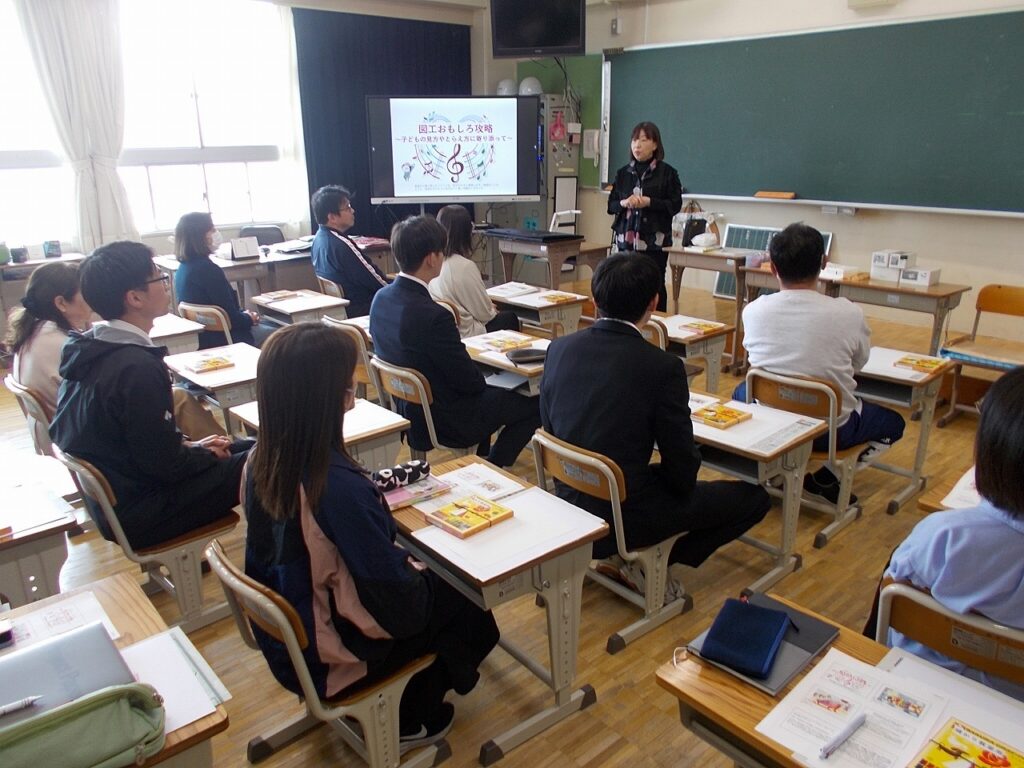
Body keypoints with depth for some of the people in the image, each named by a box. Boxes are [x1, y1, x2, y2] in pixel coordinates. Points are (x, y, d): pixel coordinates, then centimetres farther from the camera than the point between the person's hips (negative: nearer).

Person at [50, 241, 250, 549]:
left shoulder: (87, 349, 0)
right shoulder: (138, 368, -29)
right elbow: (165, 465, -23)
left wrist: (187, 444, 5)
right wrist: (208, 455, -5)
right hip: (137, 516, -9)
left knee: (247, 446, 13)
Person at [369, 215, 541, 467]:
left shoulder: (381, 298, -5)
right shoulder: (432, 316, -32)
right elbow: (469, 381, -22)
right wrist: (482, 381, 2)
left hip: (405, 406, 9)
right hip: (444, 423, -9)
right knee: (534, 404, 4)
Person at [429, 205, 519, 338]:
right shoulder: (465, 267, -23)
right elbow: (484, 313, -15)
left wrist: (488, 307, 16)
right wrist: (493, 312, 7)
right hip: (465, 336, -7)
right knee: (510, 318, 18)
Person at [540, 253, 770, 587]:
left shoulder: (559, 348, -5)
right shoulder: (662, 366, -21)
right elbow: (682, 462, -13)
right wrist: (680, 490, 10)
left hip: (568, 504, 7)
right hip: (623, 517, -6)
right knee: (754, 497, 9)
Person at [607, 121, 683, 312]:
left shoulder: (667, 172, -1)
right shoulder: (623, 172, 11)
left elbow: (675, 205, -3)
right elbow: (611, 205, 12)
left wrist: (648, 202, -15)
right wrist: (624, 203, -10)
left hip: (655, 240, -3)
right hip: (626, 239, 3)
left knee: (655, 286, 1)